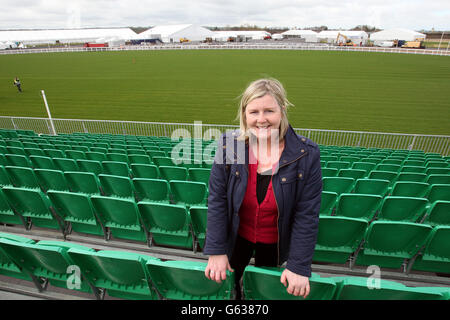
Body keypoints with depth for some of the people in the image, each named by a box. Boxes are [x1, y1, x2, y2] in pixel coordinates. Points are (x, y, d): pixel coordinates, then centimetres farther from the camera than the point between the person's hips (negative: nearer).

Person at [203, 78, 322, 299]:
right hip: (237, 236, 1)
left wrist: (299, 266, -14)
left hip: (275, 242, -1)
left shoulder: (306, 155, -22)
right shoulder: (229, 145, -19)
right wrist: (216, 251, -12)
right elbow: (217, 201, -14)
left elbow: (307, 215, -17)